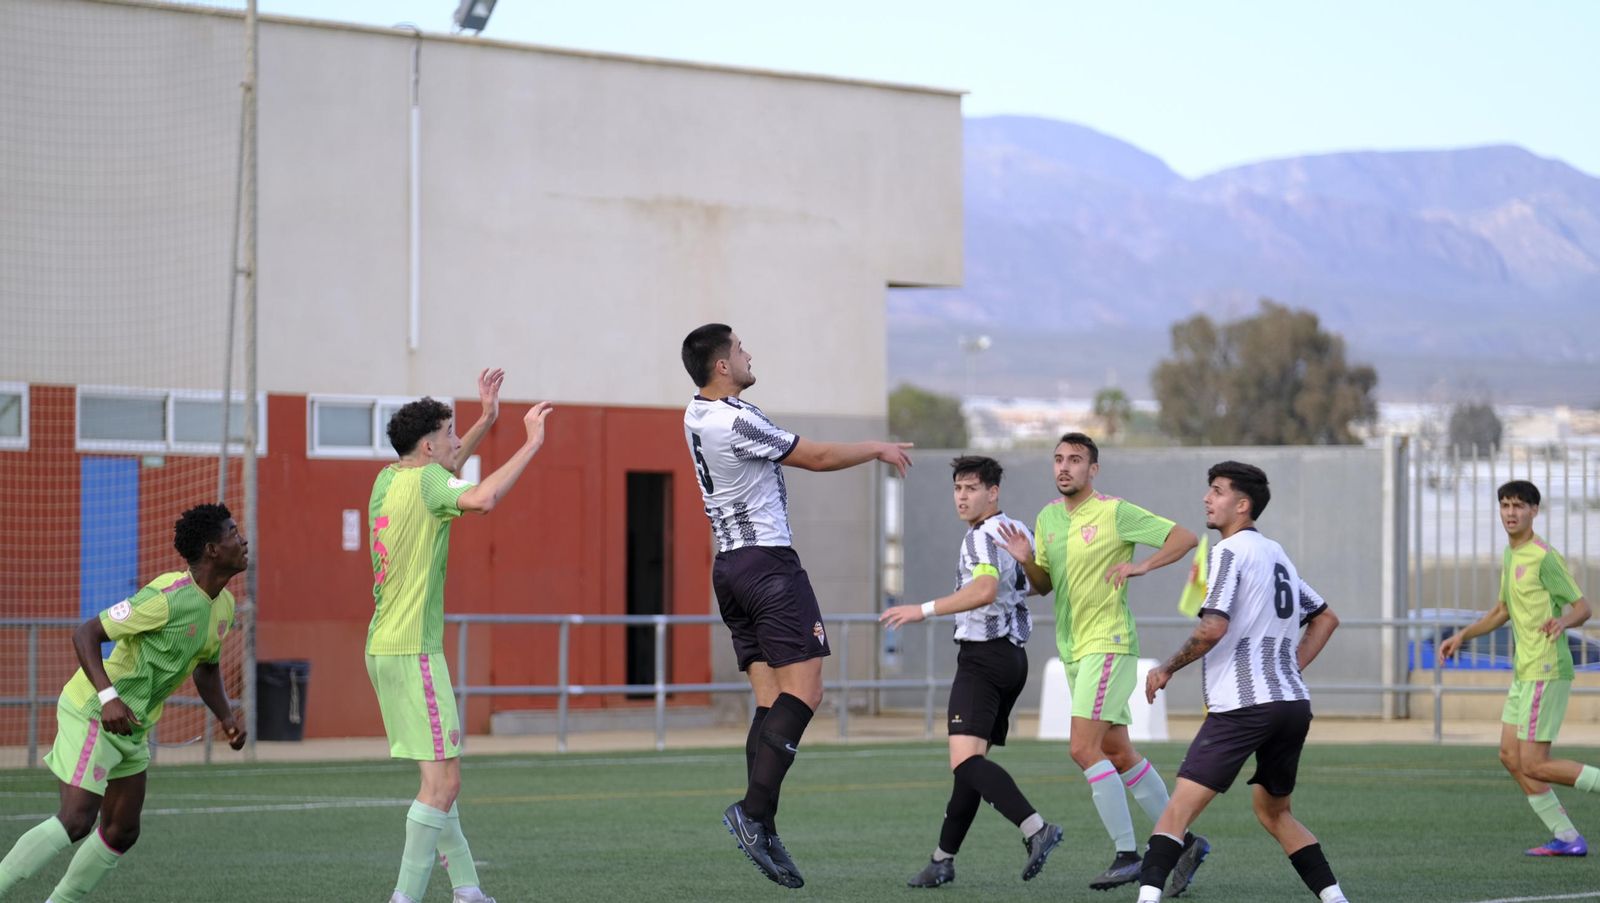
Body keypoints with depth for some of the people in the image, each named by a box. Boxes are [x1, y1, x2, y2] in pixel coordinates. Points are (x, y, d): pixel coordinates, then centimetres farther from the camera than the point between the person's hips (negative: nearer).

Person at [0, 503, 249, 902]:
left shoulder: (223, 604, 6)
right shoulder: (169, 597, -23)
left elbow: (207, 668, 23)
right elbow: (85, 634, -22)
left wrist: (227, 718, 7)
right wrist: (108, 696, -33)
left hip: (132, 727, 9)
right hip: (93, 710, -9)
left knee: (122, 832, 8)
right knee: (75, 821, -19)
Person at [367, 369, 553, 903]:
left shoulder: (389, 479, 13)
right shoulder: (425, 480, -12)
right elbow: (482, 499, -33)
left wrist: (485, 422, 33)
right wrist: (531, 444, -24)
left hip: (384, 647, 10)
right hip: (413, 651, -10)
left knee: (439, 774, 14)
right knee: (443, 778, -10)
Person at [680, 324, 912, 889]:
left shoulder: (698, 415, 12)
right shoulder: (736, 422, -16)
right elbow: (817, 457, -8)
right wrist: (879, 450, 8)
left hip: (730, 563, 9)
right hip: (768, 562, -9)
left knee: (772, 702, 6)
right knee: (803, 690, -11)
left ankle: (763, 833, -2)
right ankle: (753, 810, -22)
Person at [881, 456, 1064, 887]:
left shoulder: (982, 536, -13)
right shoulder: (1017, 531, 16)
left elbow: (985, 590, -30)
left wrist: (924, 610, -31)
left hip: (982, 655, -10)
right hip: (1013, 655, 10)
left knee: (966, 760, -22)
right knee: (970, 761, 14)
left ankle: (1035, 828, -36)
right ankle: (943, 859, 19)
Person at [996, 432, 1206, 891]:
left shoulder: (1115, 513, -9)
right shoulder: (1047, 518, 11)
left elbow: (1185, 538, -7)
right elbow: (1043, 584, 17)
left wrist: (1141, 565, -20)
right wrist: (1026, 560, -3)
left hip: (1108, 643, -8)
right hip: (1073, 649, 8)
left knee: (1084, 748, -16)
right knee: (1118, 754, 10)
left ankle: (1127, 855, -12)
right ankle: (1184, 841, 19)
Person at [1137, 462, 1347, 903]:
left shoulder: (1229, 551, -6)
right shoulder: (1277, 554, 20)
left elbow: (1213, 629, -17)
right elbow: (1325, 618, 30)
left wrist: (1166, 668, -5)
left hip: (1243, 706, -8)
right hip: (1294, 703, 8)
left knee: (1180, 806, -12)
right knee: (1273, 810, 23)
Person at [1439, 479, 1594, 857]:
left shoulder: (1544, 557, -13)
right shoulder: (1510, 556, 15)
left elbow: (1582, 607, -14)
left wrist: (1563, 621, -36)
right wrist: (1463, 635, 21)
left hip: (1547, 671, -10)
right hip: (1524, 670, 10)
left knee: (1534, 765, -11)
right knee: (1511, 757, 7)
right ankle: (1566, 837, 10)